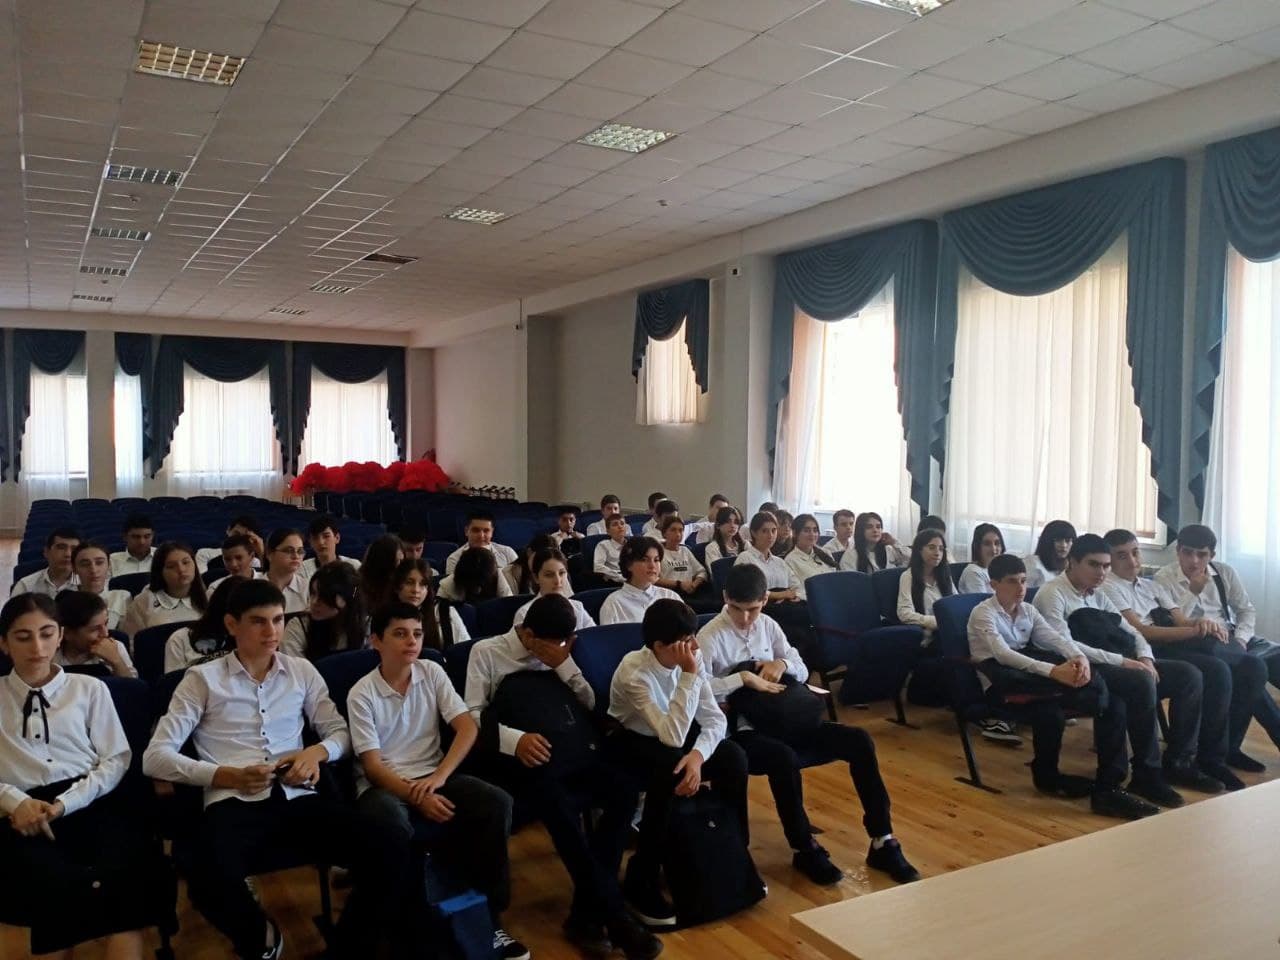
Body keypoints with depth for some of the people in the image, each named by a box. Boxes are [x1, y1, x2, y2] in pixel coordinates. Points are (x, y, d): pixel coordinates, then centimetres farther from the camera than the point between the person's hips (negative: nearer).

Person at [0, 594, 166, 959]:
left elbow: (116, 759, 9)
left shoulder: (89, 688, 17)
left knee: (129, 876, -32)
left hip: (93, 802, 0)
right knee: (56, 886, -34)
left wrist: (64, 803, -7)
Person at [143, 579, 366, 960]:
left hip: (298, 797, 2)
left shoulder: (302, 671, 16)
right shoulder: (203, 678, 7)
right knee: (209, 878, -36)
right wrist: (225, 775, -12)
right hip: (234, 802, -2)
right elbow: (155, 757, 2)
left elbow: (340, 731, 20)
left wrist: (317, 751, -4)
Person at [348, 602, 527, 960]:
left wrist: (438, 778, -17)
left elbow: (468, 727, -3)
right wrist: (416, 797, -24)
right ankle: (406, 931, -16)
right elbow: (373, 766, -10)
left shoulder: (432, 672, 3)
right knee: (392, 826, -39)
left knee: (497, 803, -24)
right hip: (383, 785, -3)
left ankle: (487, 919, -11)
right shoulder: (361, 694, -6)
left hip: (433, 777, 4)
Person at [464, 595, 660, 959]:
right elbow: (472, 716, -10)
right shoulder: (486, 652, -4)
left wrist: (564, 664, -8)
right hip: (511, 755, -5)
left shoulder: (556, 650, 10)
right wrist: (515, 739, -27)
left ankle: (587, 913, -14)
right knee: (562, 806, -35)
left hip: (558, 747, 5)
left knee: (622, 792, -20)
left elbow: (589, 705, 8)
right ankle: (613, 916, -22)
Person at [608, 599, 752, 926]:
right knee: (669, 771, -36)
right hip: (631, 741, -5)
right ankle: (642, 882, -19)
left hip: (672, 735, 6)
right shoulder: (634, 673, -32)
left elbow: (715, 719, -13)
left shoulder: (688, 661, -15)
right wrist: (689, 676, -40)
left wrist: (698, 754, -33)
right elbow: (673, 736, -39)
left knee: (733, 757, -18)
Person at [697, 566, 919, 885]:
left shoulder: (768, 625, 10)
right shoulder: (710, 636, -9)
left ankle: (882, 842, -1)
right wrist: (742, 678, -23)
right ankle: (804, 849, -14)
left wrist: (783, 663, -7)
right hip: (740, 731, -6)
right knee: (784, 758, -38)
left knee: (859, 741, -10)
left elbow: (802, 672, 15)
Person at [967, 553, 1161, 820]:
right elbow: (1002, 654, -23)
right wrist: (1053, 671, -36)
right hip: (1001, 680, -7)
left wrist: (1079, 657, -26)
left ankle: (1108, 787, -14)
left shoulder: (1028, 610, 16)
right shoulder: (983, 613, -6)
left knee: (1114, 702, -15)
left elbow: (1055, 637, -1)